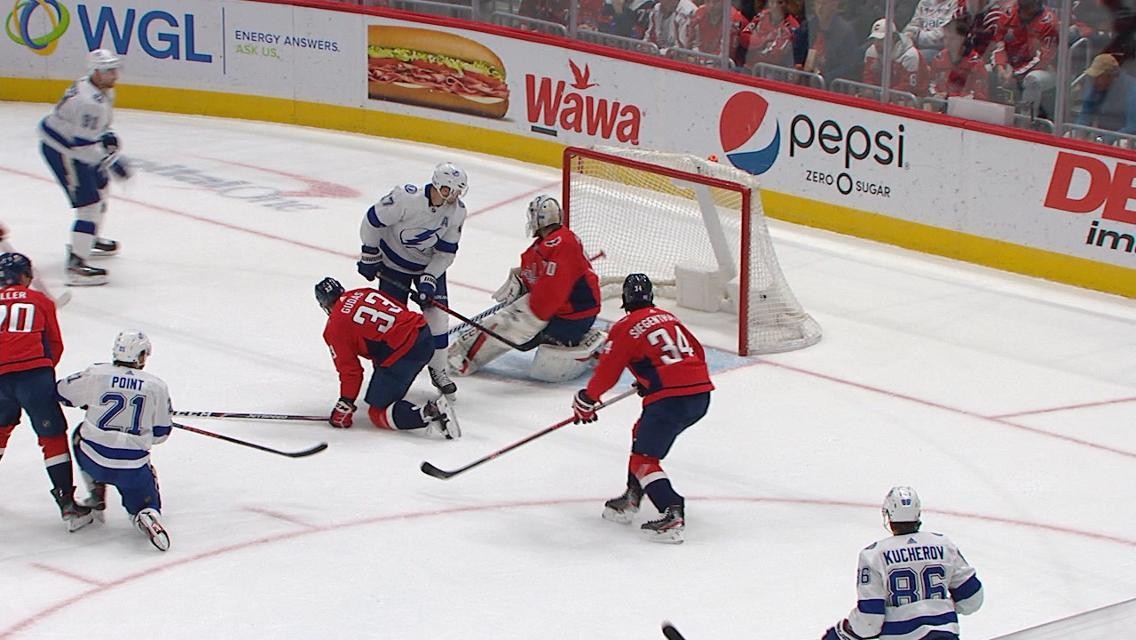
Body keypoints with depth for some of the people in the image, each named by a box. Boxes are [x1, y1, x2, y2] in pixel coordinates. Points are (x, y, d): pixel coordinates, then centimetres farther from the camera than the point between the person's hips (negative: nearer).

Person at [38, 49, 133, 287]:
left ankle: (90, 239, 47)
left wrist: (105, 135, 7)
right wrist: (110, 161, -26)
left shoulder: (103, 90, 2)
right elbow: (83, 145, -31)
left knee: (101, 187, 27)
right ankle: (76, 264, -18)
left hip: (72, 144, 11)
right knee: (89, 203, -14)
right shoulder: (89, 102, -30)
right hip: (61, 151, -11)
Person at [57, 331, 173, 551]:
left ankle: (96, 501, 27)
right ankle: (148, 517, -22)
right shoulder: (156, 386, -2)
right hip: (133, 468, -1)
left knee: (81, 434, 33)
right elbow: (161, 432, 5)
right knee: (145, 505, 17)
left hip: (94, 461, 1)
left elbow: (62, 391, 12)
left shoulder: (96, 374, -4)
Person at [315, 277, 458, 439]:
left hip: (401, 355, -8)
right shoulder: (364, 293, 19)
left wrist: (344, 406, 10)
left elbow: (349, 370, -1)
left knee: (378, 413, 1)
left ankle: (429, 413, -22)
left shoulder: (334, 329, 1)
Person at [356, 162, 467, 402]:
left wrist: (429, 278, -19)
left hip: (431, 264, 3)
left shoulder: (457, 212, -18)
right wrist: (370, 256, -11)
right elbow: (373, 220, -19)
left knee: (437, 314, -3)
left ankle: (438, 370, 13)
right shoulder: (406, 197, -32)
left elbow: (446, 252, -9)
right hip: (394, 262, -3)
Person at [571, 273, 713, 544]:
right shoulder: (669, 318, 19)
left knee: (644, 458, -1)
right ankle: (631, 498, 29)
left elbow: (607, 372, 1)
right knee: (643, 433, 27)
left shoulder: (625, 328, -1)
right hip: (702, 393, 8)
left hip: (670, 399, -8)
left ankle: (672, 514, -19)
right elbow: (697, 353, 24)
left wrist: (585, 400, 17)